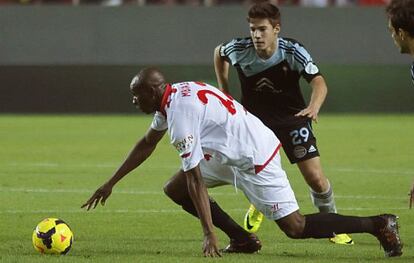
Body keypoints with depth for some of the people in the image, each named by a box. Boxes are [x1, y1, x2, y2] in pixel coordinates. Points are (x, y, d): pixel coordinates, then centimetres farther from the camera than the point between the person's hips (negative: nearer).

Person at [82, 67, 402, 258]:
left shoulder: (180, 115, -23)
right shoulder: (174, 95, 8)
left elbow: (195, 179, -25)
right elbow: (147, 144, 23)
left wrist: (209, 233, -25)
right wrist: (111, 183, 25)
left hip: (253, 159, -10)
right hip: (231, 153, 10)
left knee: (295, 227, -10)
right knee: (174, 190, 10)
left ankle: (379, 225, -3)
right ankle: (243, 240, 9)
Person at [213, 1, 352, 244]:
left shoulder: (293, 51, -22)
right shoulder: (239, 50, -15)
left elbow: (318, 82, -31)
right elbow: (219, 52, 9)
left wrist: (314, 107, -52)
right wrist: (224, 92, 7)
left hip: (292, 117, -1)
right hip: (255, 117, 1)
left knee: (315, 177, -10)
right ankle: (258, 208, 25)